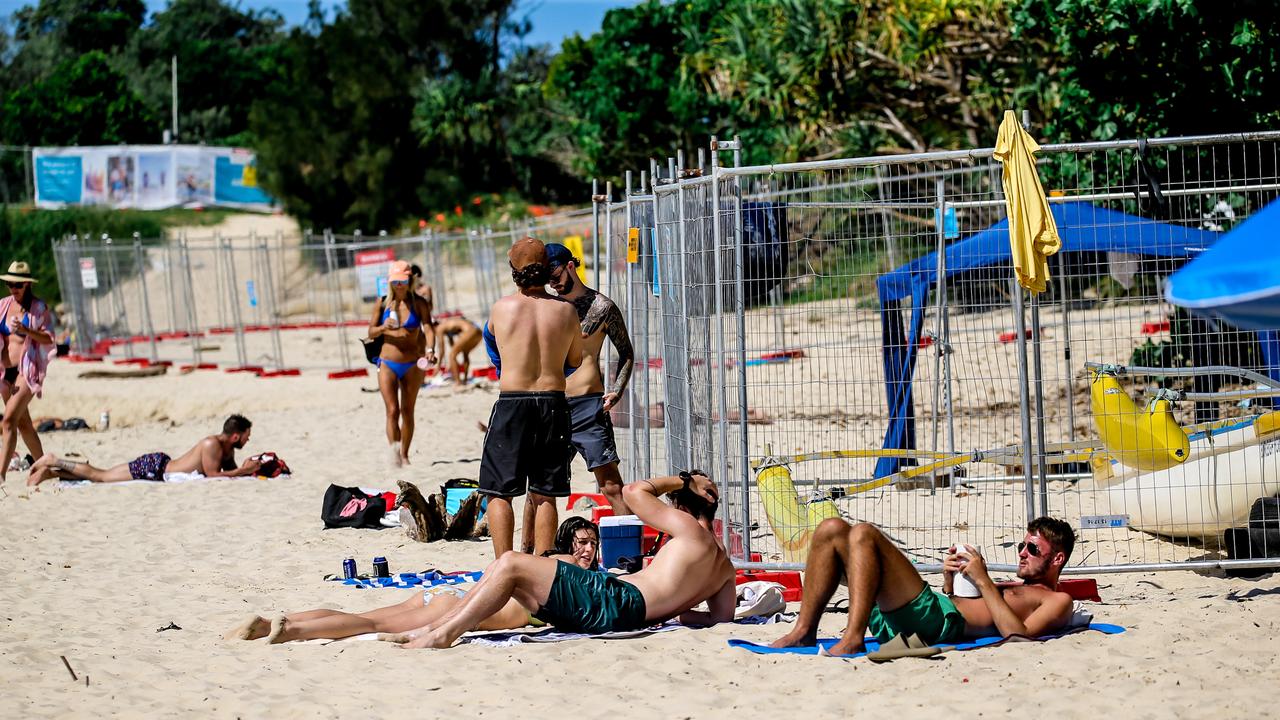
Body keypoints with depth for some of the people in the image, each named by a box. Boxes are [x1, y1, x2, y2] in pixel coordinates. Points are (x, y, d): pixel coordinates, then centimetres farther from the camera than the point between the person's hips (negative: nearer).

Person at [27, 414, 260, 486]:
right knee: (99, 476, 0)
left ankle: (50, 473, 20)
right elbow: (212, 474, -30)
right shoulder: (212, 445, -26)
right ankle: (53, 462, 11)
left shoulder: (228, 448, 3)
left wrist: (246, 469, -7)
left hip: (161, 465, 8)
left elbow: (231, 470, 13)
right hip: (152, 469, -8)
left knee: (101, 475, 14)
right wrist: (244, 471, -24)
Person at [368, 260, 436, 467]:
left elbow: (428, 328, -15)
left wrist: (430, 349, -33)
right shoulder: (383, 303, 1)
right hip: (387, 363, 0)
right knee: (392, 410, -12)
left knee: (408, 411, 10)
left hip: (412, 364, 0)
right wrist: (384, 328, -18)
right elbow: (371, 332, 5)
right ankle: (394, 452, -19)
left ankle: (404, 454, 23)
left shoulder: (418, 303, -3)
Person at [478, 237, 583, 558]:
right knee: (544, 496, 9)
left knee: (499, 492, 5)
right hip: (554, 403, 2)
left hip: (511, 403, -2)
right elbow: (575, 362, 11)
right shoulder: (566, 311, -1)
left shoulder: (500, 309, -4)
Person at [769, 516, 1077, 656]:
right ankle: (804, 631, -8)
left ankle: (853, 639, -35)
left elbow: (1019, 635, -10)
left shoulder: (1058, 602, 11)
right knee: (832, 529, 3)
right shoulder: (1011, 589, 38)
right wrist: (950, 584, 13)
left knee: (864, 534, -23)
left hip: (939, 622, -9)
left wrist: (983, 582, -5)